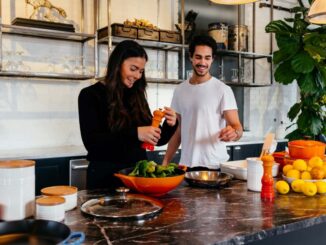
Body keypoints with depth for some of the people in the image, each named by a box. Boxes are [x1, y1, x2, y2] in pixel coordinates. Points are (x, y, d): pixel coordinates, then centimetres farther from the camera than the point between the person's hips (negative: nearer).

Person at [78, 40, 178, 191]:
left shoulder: (137, 96, 6)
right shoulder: (90, 95, -7)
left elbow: (156, 140, 9)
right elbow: (91, 142, -19)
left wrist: (170, 125, -12)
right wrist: (134, 133, -30)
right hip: (106, 176, -4)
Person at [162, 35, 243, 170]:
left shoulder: (223, 89, -7)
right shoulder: (180, 90, 7)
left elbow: (237, 127, -12)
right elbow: (177, 130, 11)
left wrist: (233, 132, -35)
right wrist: (165, 162, 6)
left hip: (215, 166, -4)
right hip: (186, 165, 4)